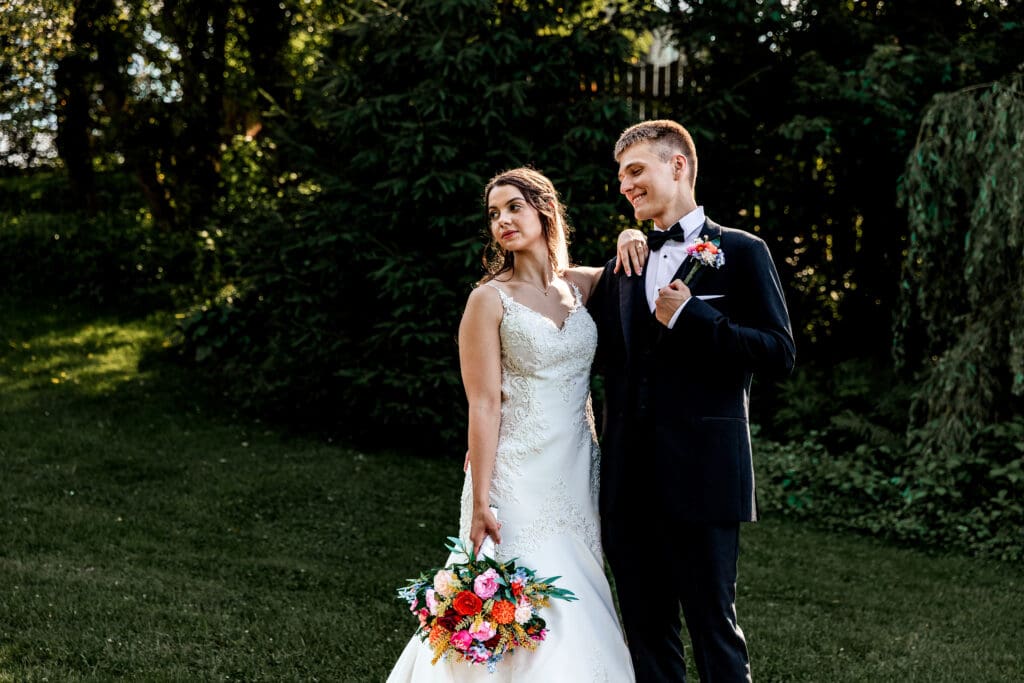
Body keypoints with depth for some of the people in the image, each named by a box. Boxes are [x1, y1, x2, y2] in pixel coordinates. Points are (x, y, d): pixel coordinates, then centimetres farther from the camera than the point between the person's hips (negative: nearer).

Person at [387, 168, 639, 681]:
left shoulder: (580, 285, 9)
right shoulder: (491, 299, -5)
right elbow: (484, 406, -10)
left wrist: (629, 239, 2)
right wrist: (481, 503, -16)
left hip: (578, 478, 5)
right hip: (519, 479, -5)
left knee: (576, 611, 8)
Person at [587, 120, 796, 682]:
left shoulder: (741, 253, -1)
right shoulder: (622, 267, 15)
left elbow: (779, 354, -10)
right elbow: (597, 354, 21)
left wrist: (690, 317, -14)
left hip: (700, 479, -5)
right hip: (630, 483, 5)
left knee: (713, 628, 1)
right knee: (646, 632, 11)